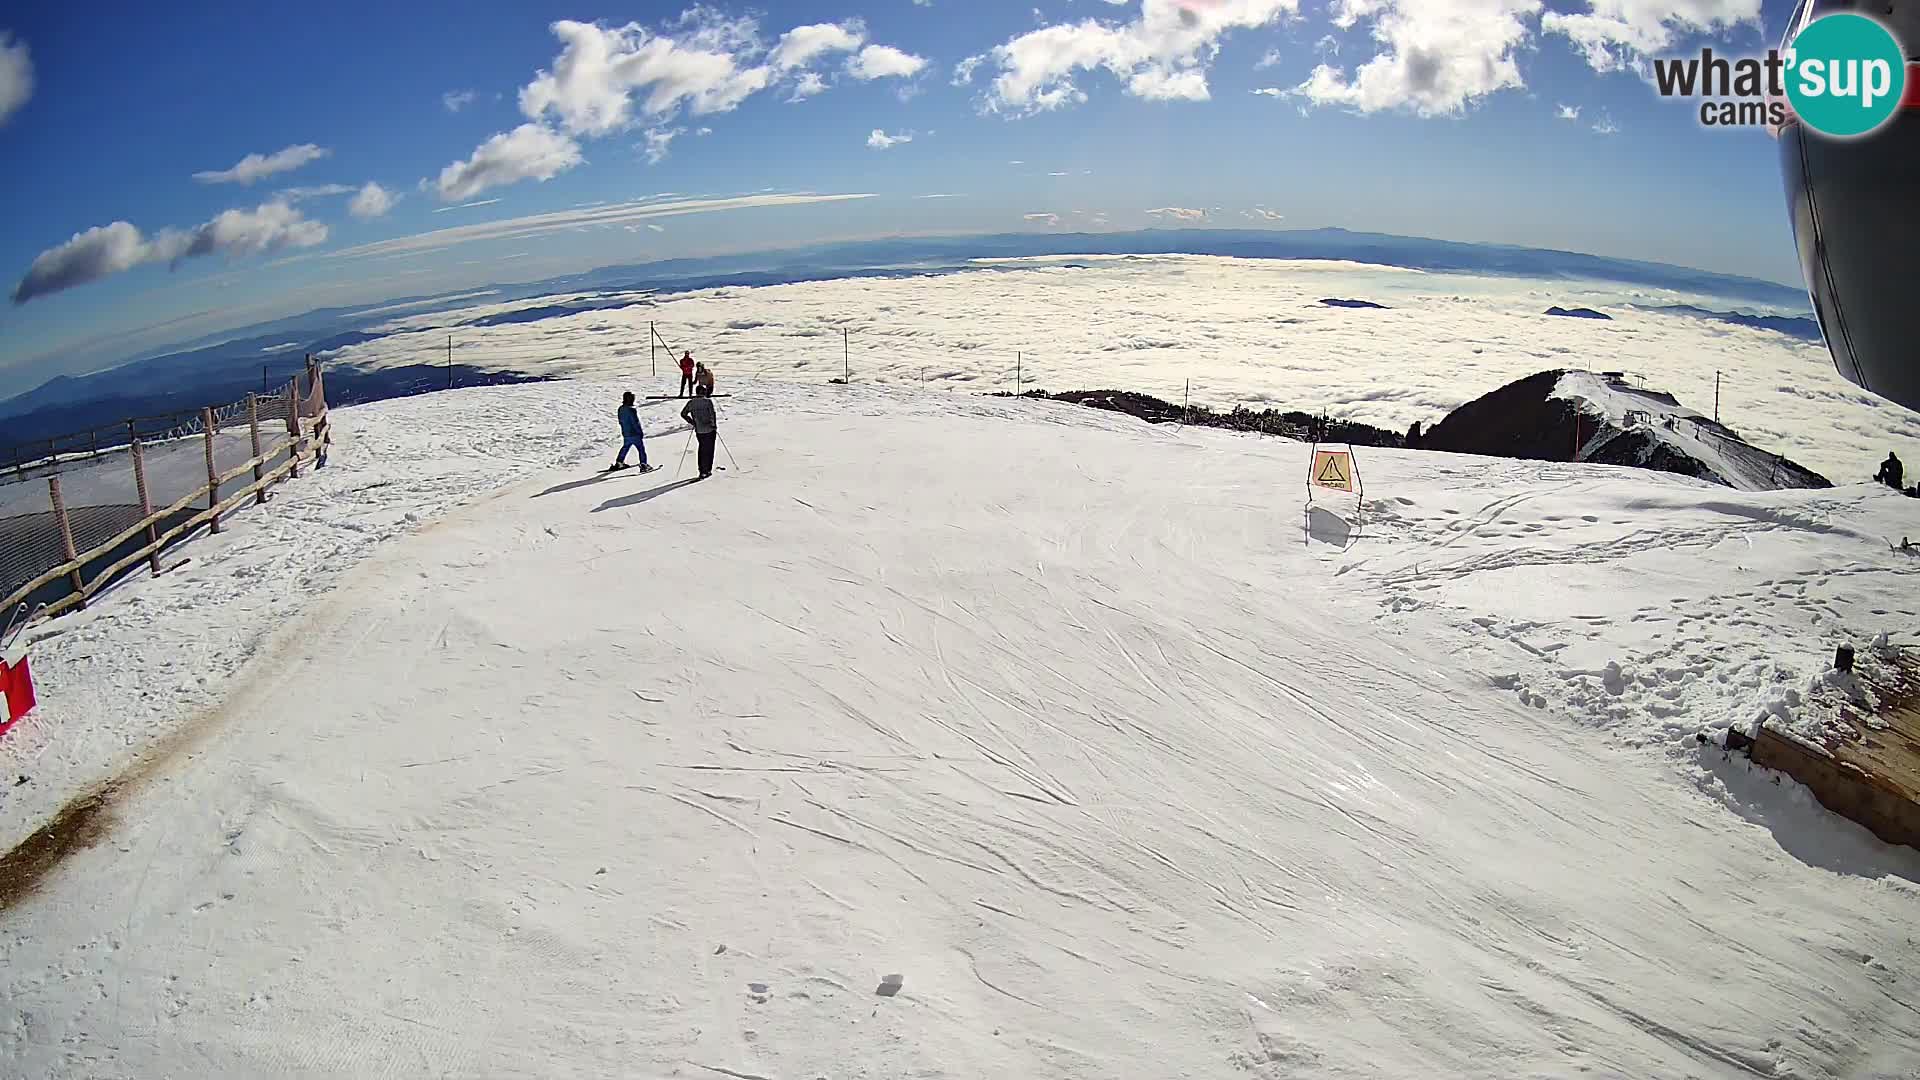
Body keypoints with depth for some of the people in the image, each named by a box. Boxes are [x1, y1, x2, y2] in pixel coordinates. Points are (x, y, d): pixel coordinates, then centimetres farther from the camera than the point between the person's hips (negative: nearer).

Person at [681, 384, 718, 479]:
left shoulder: (691, 403, 2)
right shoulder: (708, 401, -11)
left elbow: (683, 414, 4)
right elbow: (712, 415, -17)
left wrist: (692, 423, 12)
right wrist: (714, 425, -3)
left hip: (698, 431, 4)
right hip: (710, 430, -4)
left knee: (702, 448, 19)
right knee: (709, 450, 6)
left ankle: (702, 470, 19)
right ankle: (707, 471, 5)